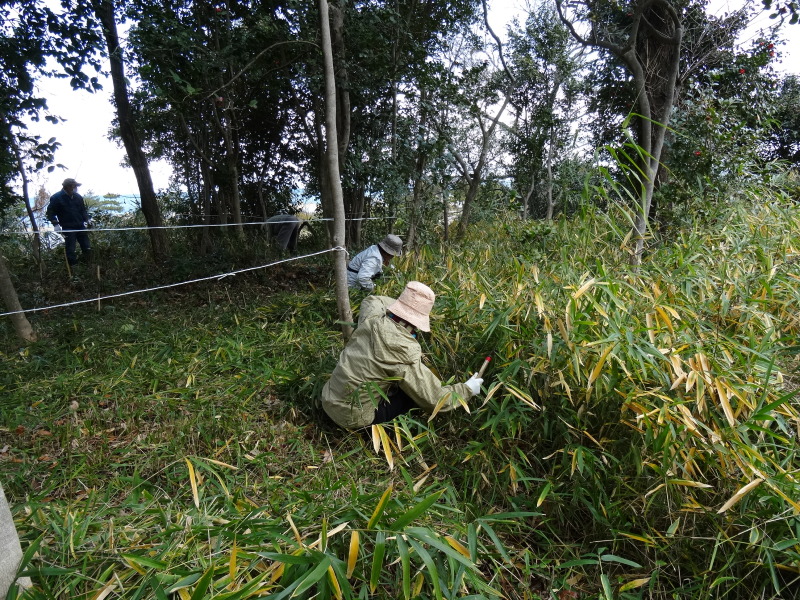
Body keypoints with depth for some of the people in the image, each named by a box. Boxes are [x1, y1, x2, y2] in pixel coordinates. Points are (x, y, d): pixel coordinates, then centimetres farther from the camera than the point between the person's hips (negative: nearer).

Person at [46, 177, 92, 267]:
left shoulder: (78, 197, 8)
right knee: (70, 250, -3)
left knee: (87, 248, 6)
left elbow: (83, 210, 19)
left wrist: (87, 219, 3)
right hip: (68, 228, -4)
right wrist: (55, 224, -13)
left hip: (80, 226, 4)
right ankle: (73, 266, 7)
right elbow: (50, 212, -2)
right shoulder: (56, 198, -6)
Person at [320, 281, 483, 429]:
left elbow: (371, 300, 19)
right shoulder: (406, 356, -26)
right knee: (419, 393, 4)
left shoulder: (372, 318, -10)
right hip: (352, 418, -6)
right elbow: (435, 400, -15)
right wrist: (467, 389, 0)